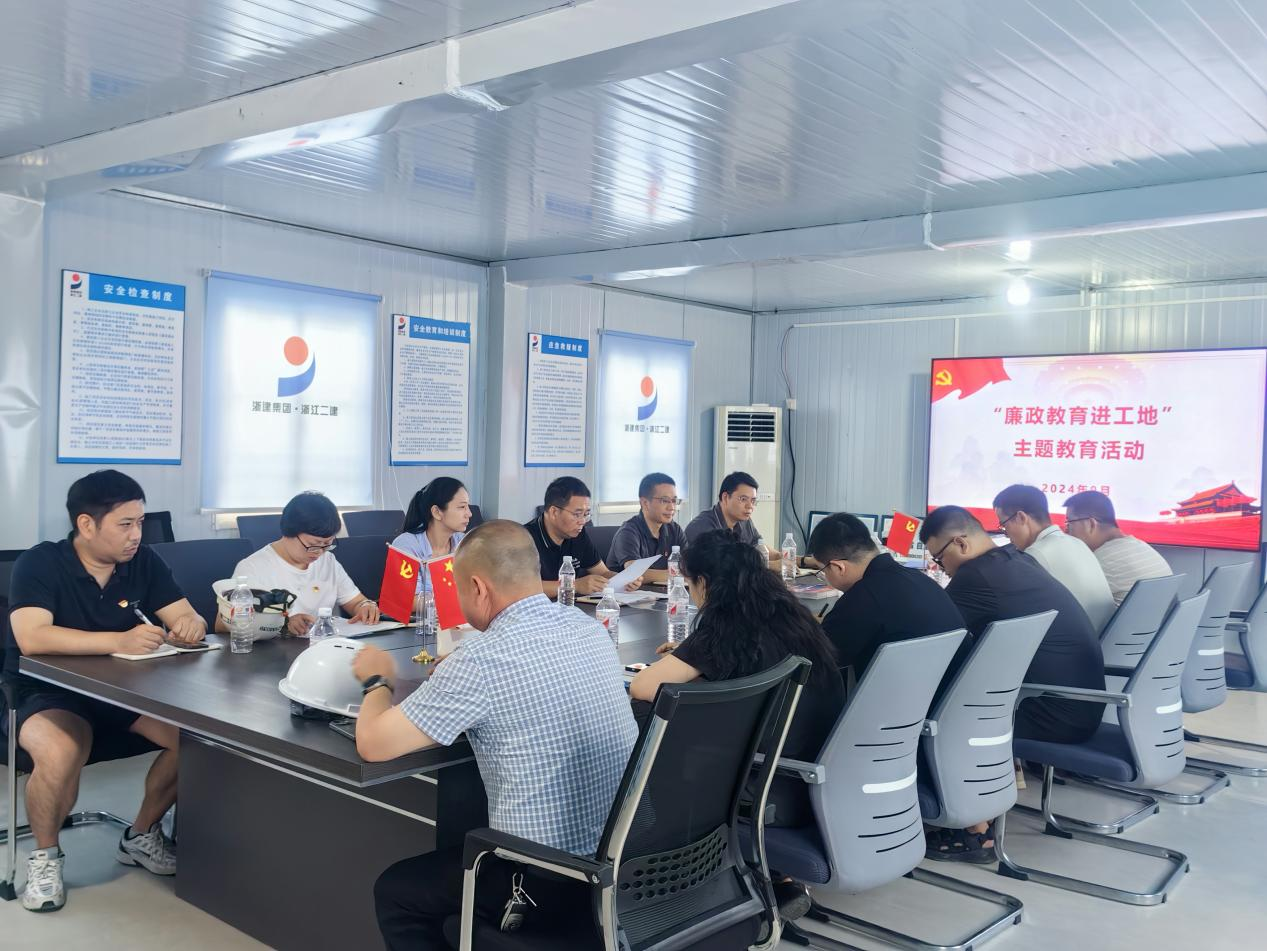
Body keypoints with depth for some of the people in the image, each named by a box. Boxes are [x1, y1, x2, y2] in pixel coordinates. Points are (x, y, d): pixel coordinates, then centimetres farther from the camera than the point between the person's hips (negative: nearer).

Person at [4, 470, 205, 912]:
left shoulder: (143, 562, 0)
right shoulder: (39, 564, -15)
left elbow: (188, 618, -1)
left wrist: (190, 624, -27)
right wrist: (120, 640, -38)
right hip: (47, 694, -5)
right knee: (60, 754, -36)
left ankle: (142, 837, 7)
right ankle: (44, 856, -5)